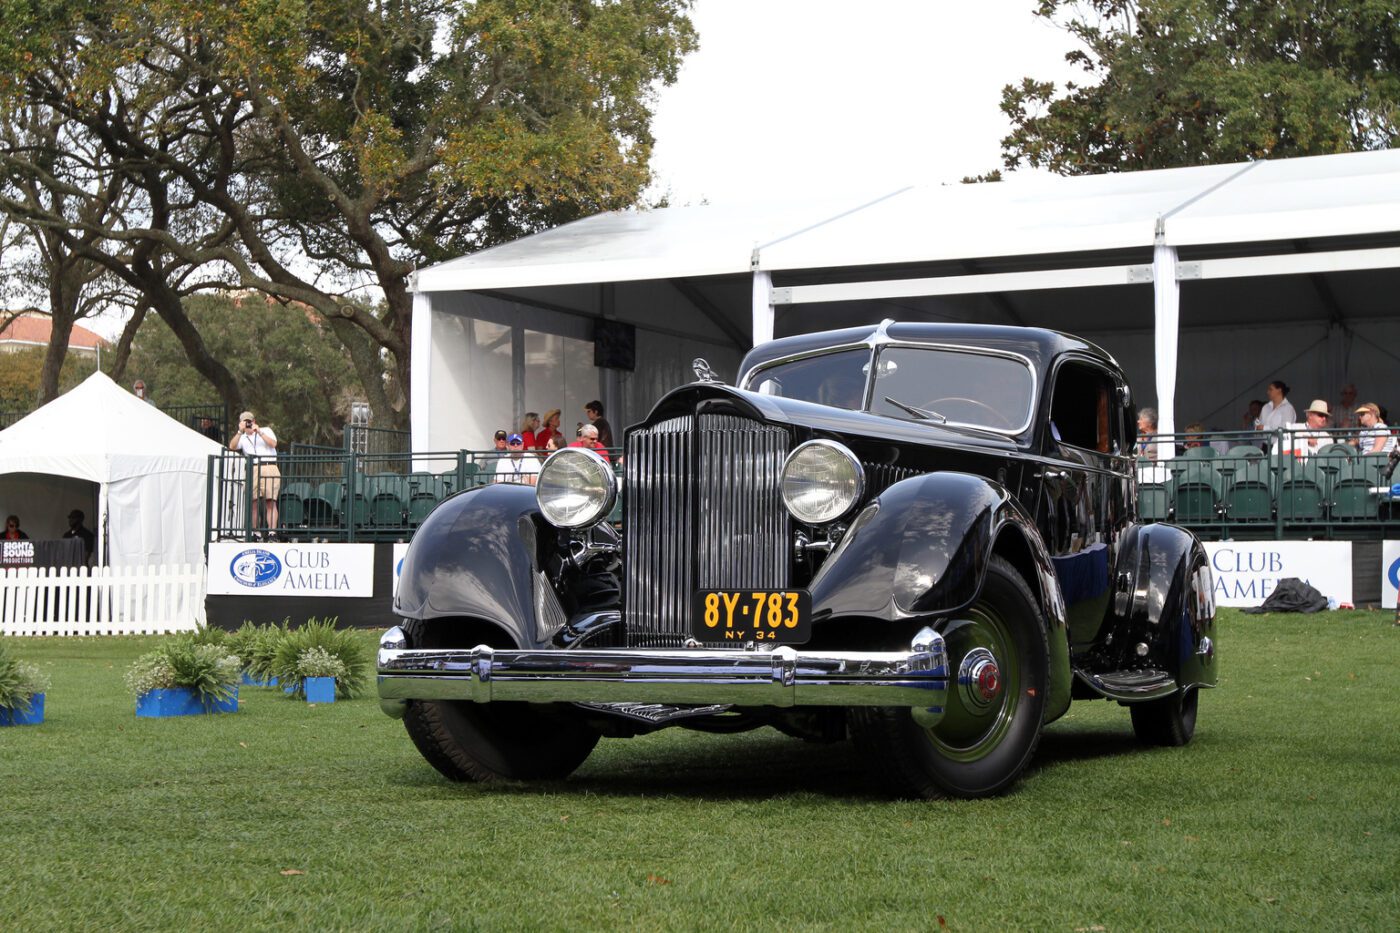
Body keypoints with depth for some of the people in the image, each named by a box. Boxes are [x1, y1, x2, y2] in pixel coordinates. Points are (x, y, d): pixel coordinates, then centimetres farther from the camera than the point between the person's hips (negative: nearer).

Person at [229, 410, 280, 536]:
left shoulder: (266, 431, 19)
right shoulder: (242, 437, 22)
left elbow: (273, 444, 0)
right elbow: (232, 447, 3)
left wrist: (259, 432, -5)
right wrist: (240, 431, -4)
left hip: (269, 468, -2)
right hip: (252, 470, 2)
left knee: (271, 502, -11)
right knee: (253, 502, -4)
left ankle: (271, 532, -16)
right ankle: (254, 532, 0)